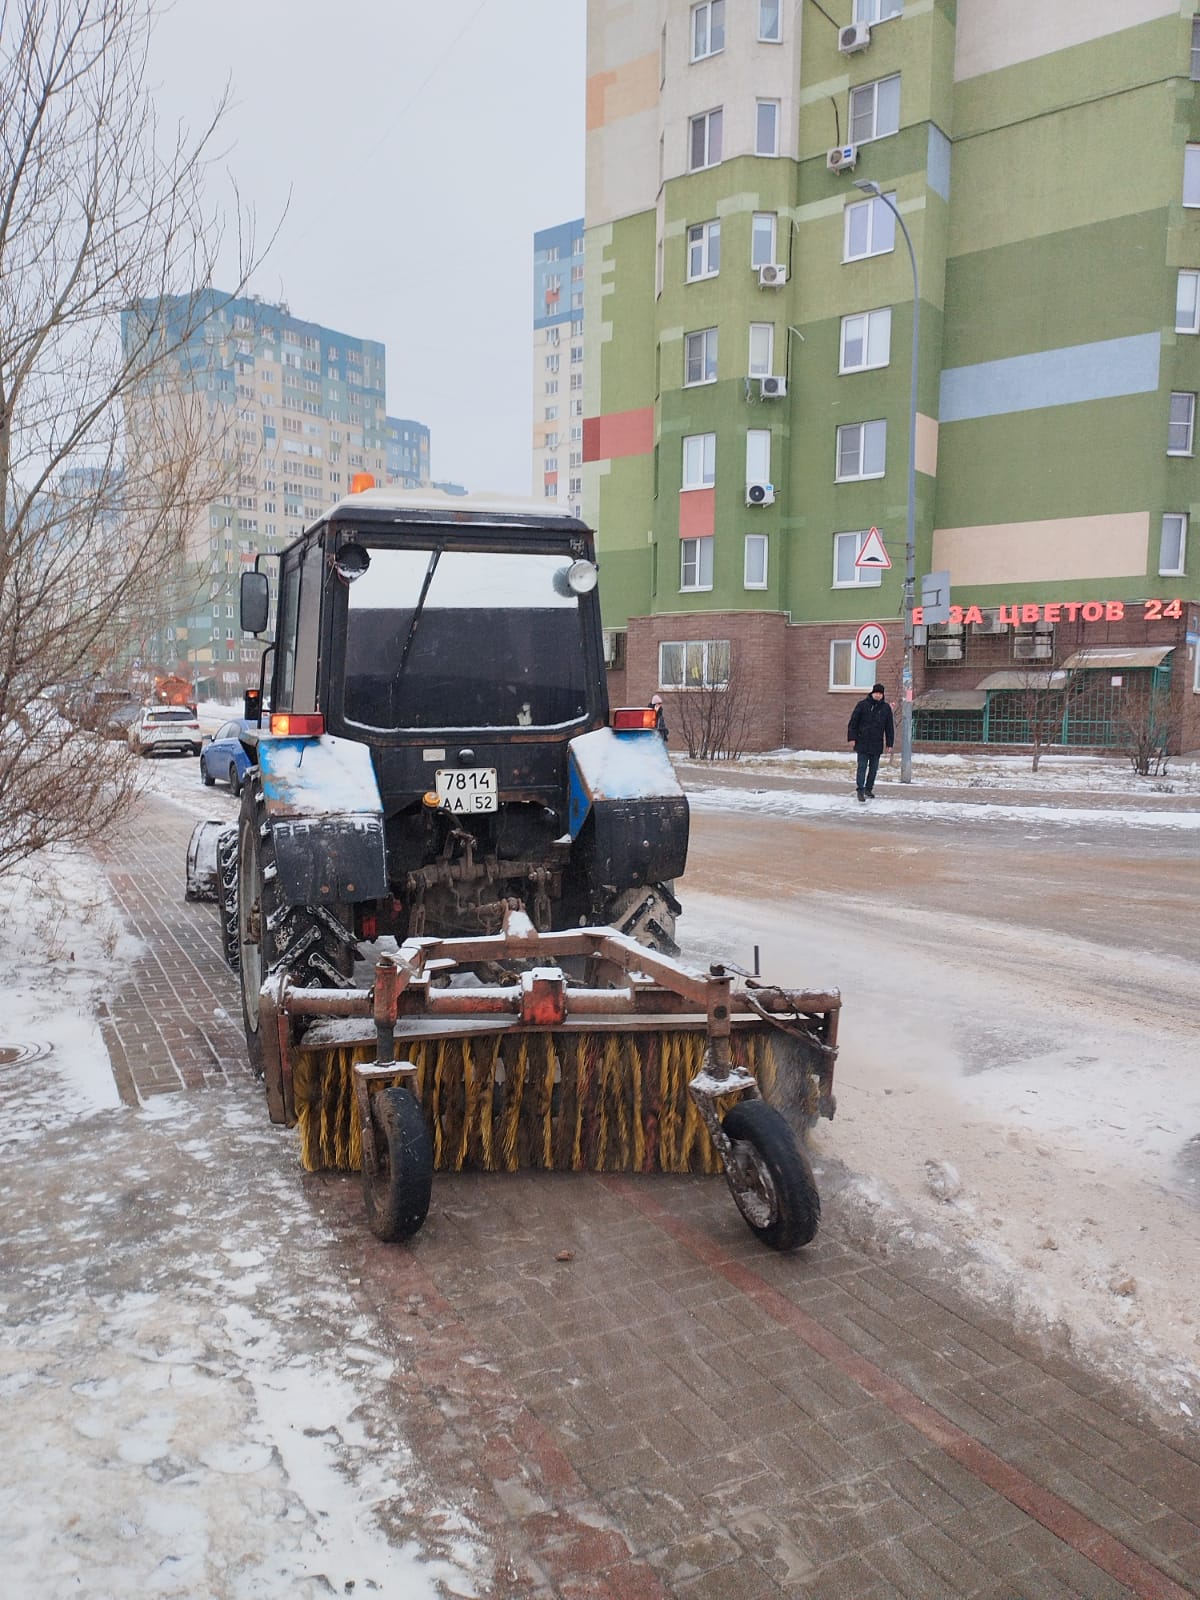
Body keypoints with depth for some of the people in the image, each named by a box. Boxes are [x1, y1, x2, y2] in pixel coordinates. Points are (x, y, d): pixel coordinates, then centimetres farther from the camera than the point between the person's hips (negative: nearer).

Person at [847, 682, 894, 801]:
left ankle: (868, 789, 21)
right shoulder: (862, 705, -2)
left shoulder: (886, 708, 6)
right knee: (862, 767, -6)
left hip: (877, 745, 3)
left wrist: (889, 743, 7)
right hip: (863, 743, -3)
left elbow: (889, 727, 10)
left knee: (873, 768, 10)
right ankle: (860, 790, -7)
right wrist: (852, 737, -7)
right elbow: (853, 721, -1)